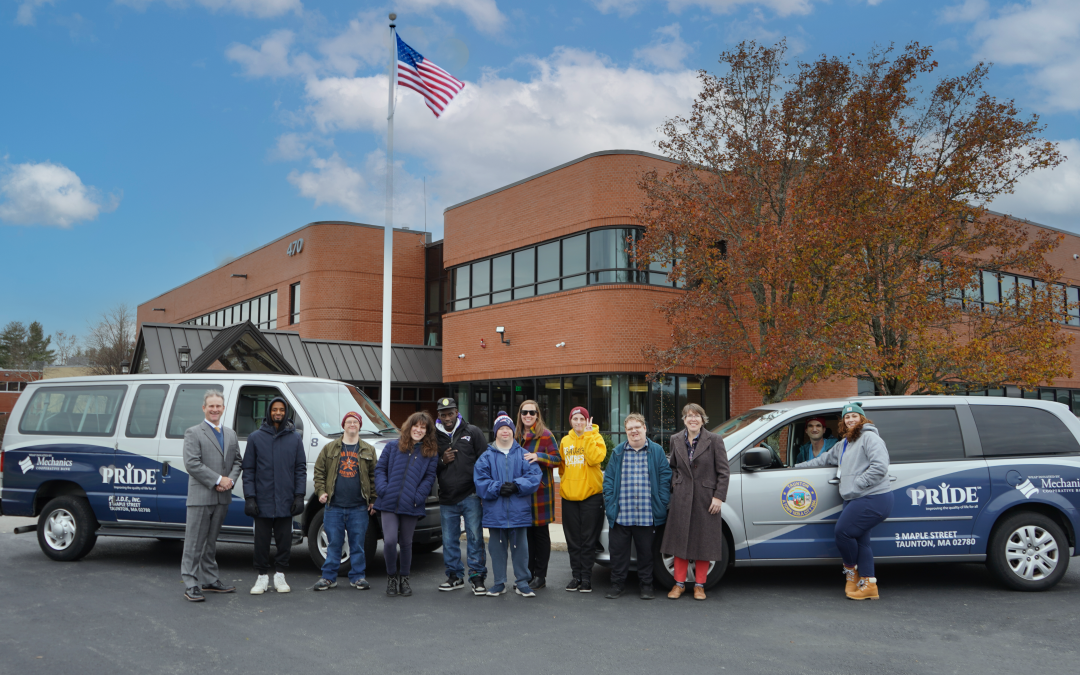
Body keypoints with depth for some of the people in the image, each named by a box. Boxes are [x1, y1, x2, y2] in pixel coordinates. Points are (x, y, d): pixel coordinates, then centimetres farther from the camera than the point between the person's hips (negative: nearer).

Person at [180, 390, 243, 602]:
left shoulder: (230, 434, 16)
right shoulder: (193, 433, -3)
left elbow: (237, 461, 16)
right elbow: (192, 464, -12)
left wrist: (230, 480, -4)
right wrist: (218, 480, -15)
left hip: (223, 497, 6)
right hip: (201, 497, -6)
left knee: (211, 541, 15)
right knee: (194, 542, -2)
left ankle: (210, 580, 23)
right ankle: (190, 584, 3)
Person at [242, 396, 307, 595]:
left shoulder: (294, 438, 6)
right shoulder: (256, 437, 3)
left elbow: (301, 469, 7)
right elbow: (248, 469, 3)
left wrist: (299, 496, 0)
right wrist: (249, 497, -4)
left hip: (286, 502, 1)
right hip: (262, 501, -1)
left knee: (284, 540, 6)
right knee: (262, 540, 5)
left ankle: (280, 575, 19)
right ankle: (262, 576, 18)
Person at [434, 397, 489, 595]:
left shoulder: (472, 432, 2)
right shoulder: (435, 436, 9)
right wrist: (442, 461, -7)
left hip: (470, 496, -3)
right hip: (446, 499, 3)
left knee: (475, 537, -3)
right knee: (449, 540, 10)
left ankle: (477, 577, 6)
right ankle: (455, 576, 23)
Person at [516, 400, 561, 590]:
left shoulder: (545, 435, -5)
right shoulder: (516, 435, 12)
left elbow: (557, 459, -8)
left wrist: (538, 457, -22)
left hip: (540, 489, -5)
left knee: (540, 532, 2)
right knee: (526, 533, 10)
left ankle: (540, 576, 9)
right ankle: (528, 574, 20)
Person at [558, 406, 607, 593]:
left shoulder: (595, 437, -1)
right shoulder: (565, 441, 11)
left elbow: (595, 458, -20)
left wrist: (587, 435, -17)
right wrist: (565, 480, 8)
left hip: (591, 495, -4)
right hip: (569, 495, 4)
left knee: (588, 539, 0)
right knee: (573, 539, 8)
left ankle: (586, 576, 7)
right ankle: (576, 575, 16)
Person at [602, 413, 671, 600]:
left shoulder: (656, 451, 5)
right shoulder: (618, 452, 9)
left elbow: (665, 477, 3)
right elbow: (608, 479, 8)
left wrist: (661, 504, -4)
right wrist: (610, 503, -2)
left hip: (647, 515, -1)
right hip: (620, 514, 1)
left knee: (646, 551, 8)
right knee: (618, 550, 6)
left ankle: (646, 585, 22)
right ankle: (618, 585, 18)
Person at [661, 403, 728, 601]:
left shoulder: (714, 440, -5)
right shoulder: (676, 440, 6)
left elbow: (723, 471, -5)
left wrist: (719, 497, -10)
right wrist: (674, 483, 2)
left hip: (706, 499, -2)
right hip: (682, 498, 3)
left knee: (703, 541, 5)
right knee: (680, 540, 6)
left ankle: (699, 585, 18)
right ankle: (679, 583, 18)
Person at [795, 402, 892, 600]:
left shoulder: (870, 438, -8)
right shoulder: (844, 444, 22)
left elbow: (880, 467, -19)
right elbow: (826, 458, 35)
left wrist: (856, 485, -17)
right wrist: (799, 466, 36)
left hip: (872, 500, -9)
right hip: (856, 500, 9)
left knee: (843, 531, -12)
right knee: (859, 540, 6)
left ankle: (852, 570, 10)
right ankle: (868, 585, 9)